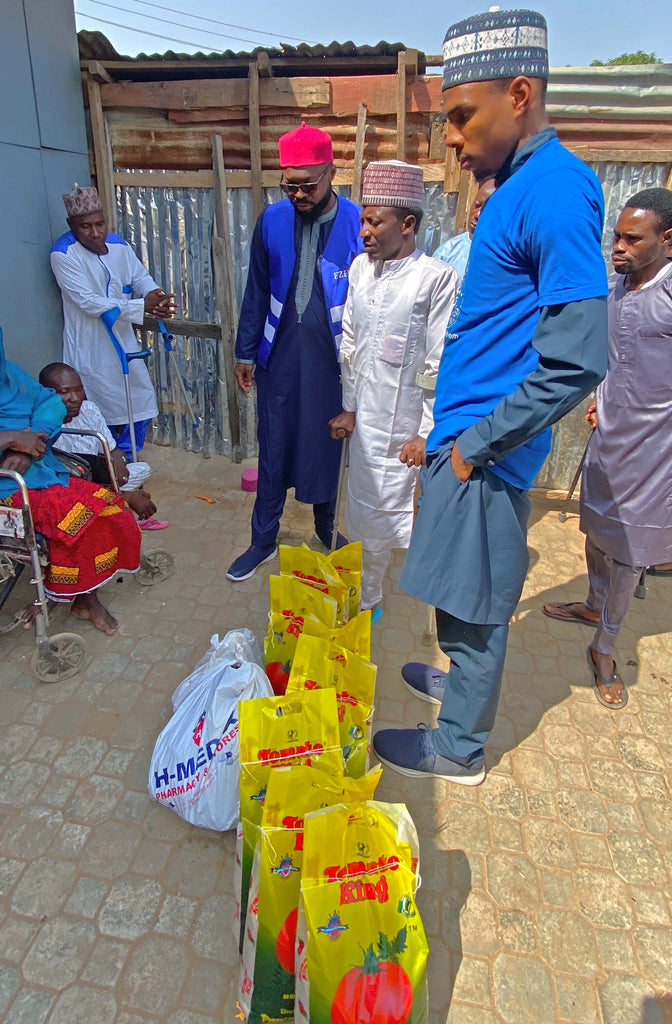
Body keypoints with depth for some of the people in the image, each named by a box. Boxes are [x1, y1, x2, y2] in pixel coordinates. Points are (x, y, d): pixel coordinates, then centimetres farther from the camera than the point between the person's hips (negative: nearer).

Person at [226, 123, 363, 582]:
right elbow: (258, 291, 7)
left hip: (332, 359, -1)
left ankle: (326, 527, 35)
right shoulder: (272, 220, 1)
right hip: (279, 358, 2)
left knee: (327, 447, 12)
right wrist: (246, 352, 7)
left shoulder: (357, 223, -7)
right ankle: (264, 540, 23)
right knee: (273, 450, 8)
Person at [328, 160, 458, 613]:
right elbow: (350, 342, 11)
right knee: (366, 513, 18)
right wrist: (348, 407, 11)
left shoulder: (437, 278, -14)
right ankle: (368, 600, 41)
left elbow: (442, 364, -13)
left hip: (408, 423, -6)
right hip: (366, 418, 6)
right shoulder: (361, 267, 5)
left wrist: (429, 434, -13)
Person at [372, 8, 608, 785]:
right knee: (464, 592, 22)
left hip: (486, 453, -9)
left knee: (476, 600, 5)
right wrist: (447, 433, 16)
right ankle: (459, 683, 44)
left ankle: (459, 749, 25)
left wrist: (475, 445, -16)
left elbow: (576, 361, -23)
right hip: (468, 436, 9)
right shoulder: (518, 188, 14)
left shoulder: (555, 190, -17)